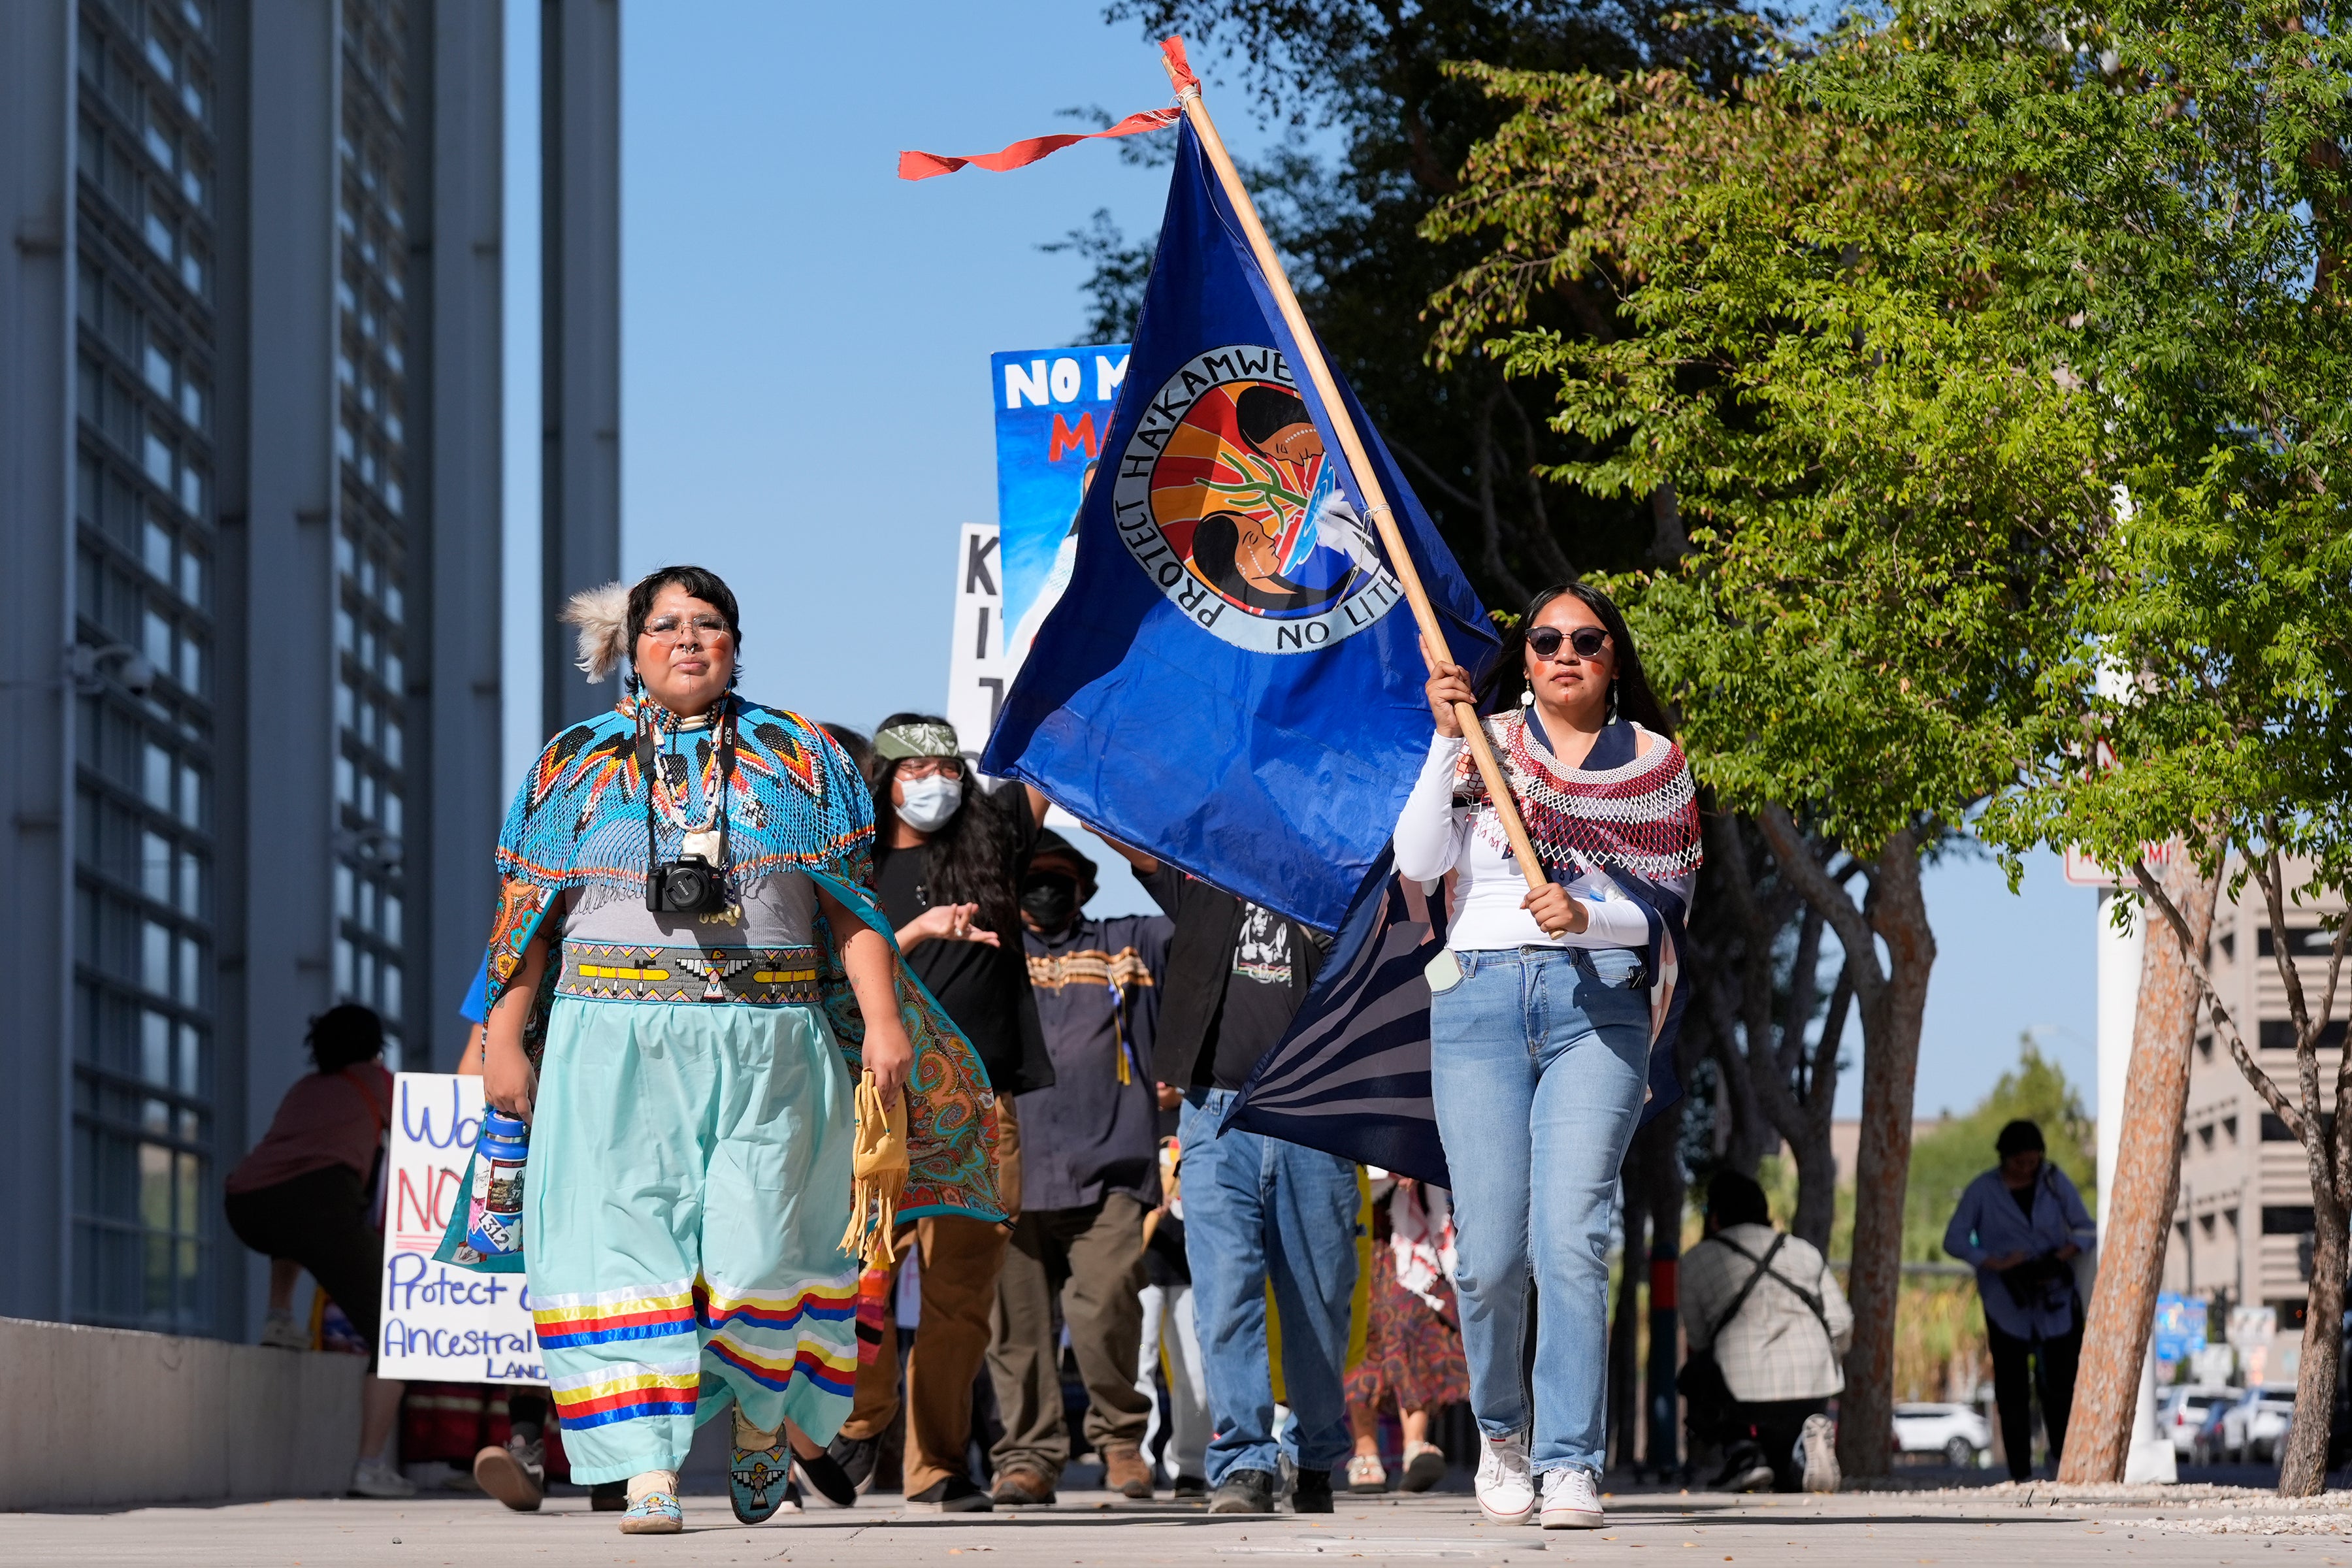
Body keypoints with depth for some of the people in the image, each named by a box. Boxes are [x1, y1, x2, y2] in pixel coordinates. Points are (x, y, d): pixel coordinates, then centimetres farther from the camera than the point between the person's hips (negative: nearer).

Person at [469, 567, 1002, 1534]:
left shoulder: (797, 758, 13)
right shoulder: (576, 766, 14)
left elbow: (852, 907, 8)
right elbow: (526, 917, 12)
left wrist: (883, 1019, -4)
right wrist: (503, 1038, 3)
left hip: (769, 1045, 0)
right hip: (617, 1045, 0)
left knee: (760, 1253, -5)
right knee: (624, 1244, -11)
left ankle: (763, 1420, 23)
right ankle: (649, 1476, -13)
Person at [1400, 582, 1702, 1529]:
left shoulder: (1656, 762, 13)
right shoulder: (1484, 745, 12)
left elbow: (1669, 903, 8)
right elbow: (1417, 862, -2)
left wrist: (1587, 913, -11)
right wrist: (1448, 742, -10)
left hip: (1599, 1000, -1)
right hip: (1480, 998, 1)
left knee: (1569, 1242, -15)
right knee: (1492, 1255, -5)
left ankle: (1570, 1465, -11)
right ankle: (1500, 1432, 20)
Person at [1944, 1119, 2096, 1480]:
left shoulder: (2054, 1182, 3)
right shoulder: (1983, 1190, -1)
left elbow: (2086, 1230, 3)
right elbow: (1954, 1240, -4)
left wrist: (2059, 1259, -16)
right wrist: (1995, 1263, -18)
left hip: (2057, 1303, 1)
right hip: (2008, 1306, -1)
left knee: (2061, 1383, -2)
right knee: (2012, 1392, -3)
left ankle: (2060, 1459, 22)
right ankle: (2021, 1477, 1)